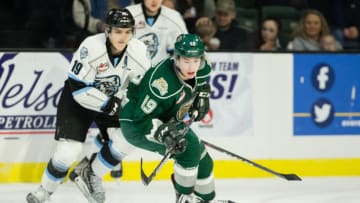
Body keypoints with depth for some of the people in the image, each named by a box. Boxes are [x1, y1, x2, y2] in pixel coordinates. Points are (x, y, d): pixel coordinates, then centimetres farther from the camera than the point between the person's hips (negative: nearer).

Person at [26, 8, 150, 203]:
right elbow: (78, 88, -29)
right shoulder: (91, 47, -33)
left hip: (113, 99, 4)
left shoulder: (138, 50, -20)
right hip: (78, 99, -4)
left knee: (125, 138, -14)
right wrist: (108, 105, -29)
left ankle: (92, 177, 11)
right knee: (68, 153, -14)